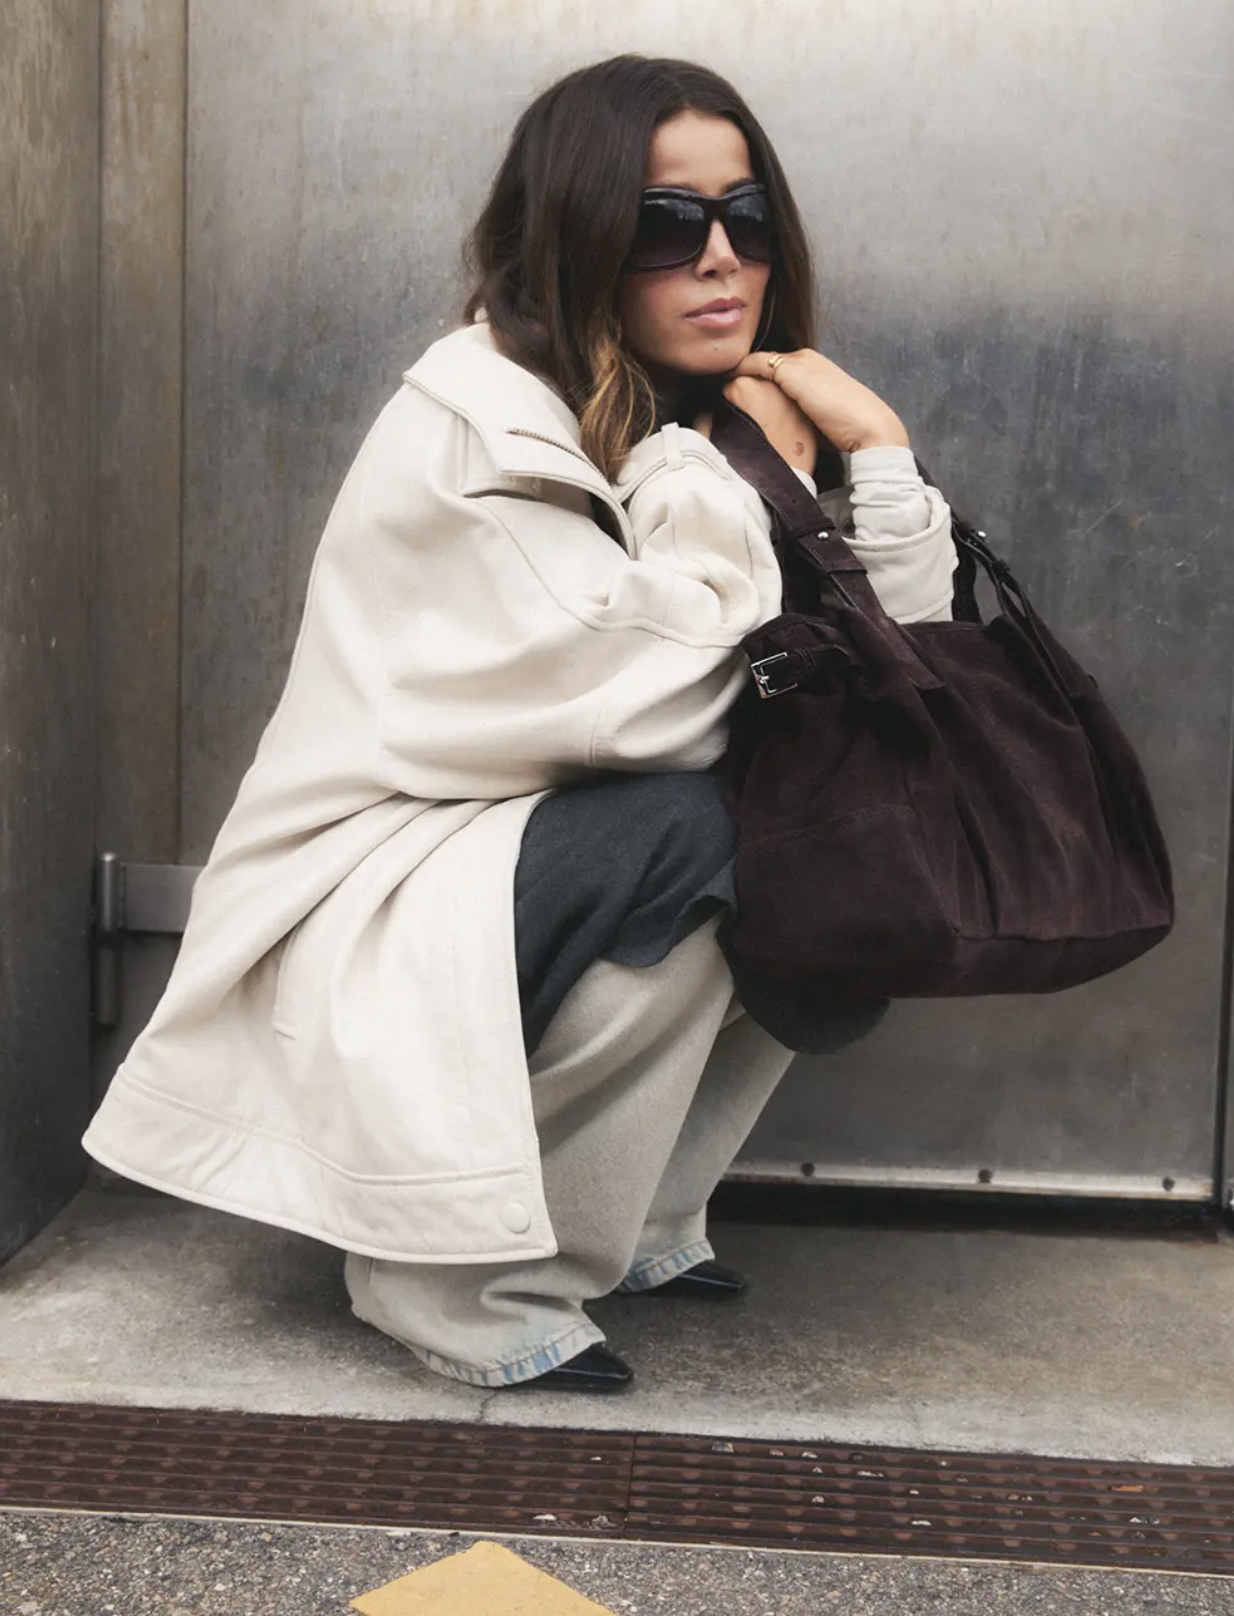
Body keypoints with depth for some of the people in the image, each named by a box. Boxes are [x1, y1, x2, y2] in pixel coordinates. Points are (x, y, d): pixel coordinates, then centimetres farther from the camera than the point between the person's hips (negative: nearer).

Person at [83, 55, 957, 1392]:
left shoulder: (696, 426, 5)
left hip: (529, 876, 8)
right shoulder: (474, 425, -17)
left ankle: (636, 1217, 5)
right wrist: (758, 485, -15)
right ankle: (465, 1273, -14)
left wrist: (874, 442, -11)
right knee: (685, 830, -29)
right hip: (364, 920, -8)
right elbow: (639, 701, -29)